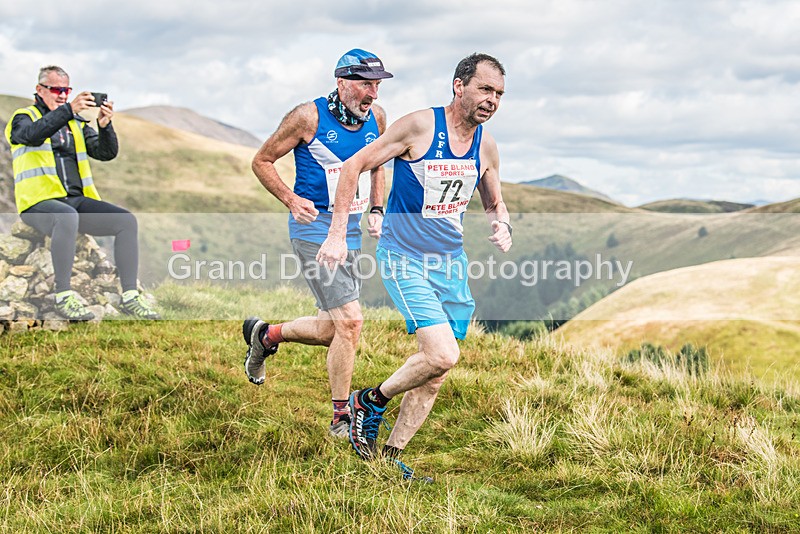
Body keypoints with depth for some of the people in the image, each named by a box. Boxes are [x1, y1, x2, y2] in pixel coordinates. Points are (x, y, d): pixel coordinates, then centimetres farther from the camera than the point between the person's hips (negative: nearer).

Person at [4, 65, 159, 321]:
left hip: (78, 199, 6)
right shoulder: (24, 117, 8)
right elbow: (33, 135, -19)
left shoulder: (77, 123, 22)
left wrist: (105, 125, -11)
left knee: (127, 220, -15)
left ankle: (129, 297, -11)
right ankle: (63, 296, -30)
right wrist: (68, 109, -30)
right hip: (39, 202, -5)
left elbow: (107, 153, 9)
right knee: (67, 216, -39)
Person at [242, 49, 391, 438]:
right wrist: (291, 199, -17)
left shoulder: (376, 117, 4)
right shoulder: (309, 117, -12)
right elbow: (262, 161, -3)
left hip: (352, 230, 7)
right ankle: (341, 417, -2)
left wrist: (376, 210, 9)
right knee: (349, 320, -15)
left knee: (333, 330, 10)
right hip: (315, 227, -7)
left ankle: (265, 335, 37)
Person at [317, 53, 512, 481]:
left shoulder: (485, 146, 4)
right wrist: (337, 235, -12)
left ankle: (391, 457, 21)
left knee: (434, 376, 7)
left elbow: (494, 203, 20)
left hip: (452, 262, 7)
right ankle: (371, 401, 4)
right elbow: (353, 166, -9)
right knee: (442, 356, -21)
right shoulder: (420, 126, -15)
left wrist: (501, 226, -5)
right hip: (404, 259, -6)